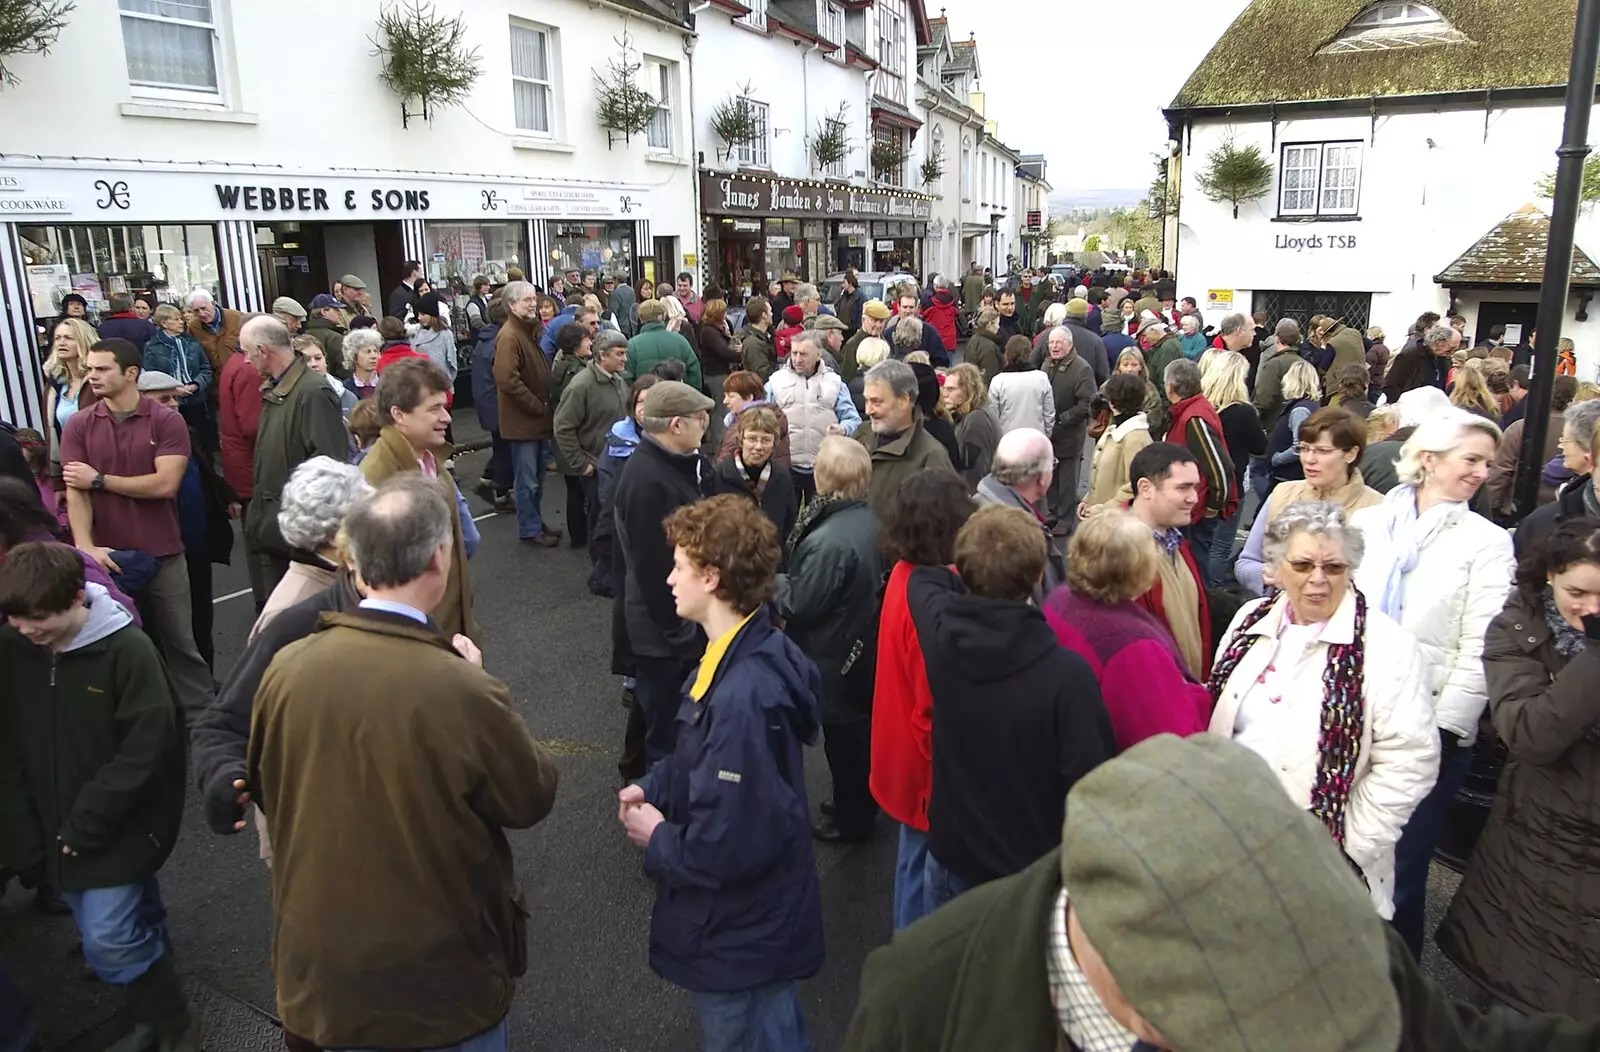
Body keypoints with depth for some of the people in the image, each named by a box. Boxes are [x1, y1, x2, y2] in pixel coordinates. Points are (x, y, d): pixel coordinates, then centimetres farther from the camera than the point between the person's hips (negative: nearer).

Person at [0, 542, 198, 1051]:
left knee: (108, 940, -6)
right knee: (130, 927, 14)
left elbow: (144, 750, -17)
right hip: (51, 829, 5)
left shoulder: (128, 650, -19)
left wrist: (86, 825, -16)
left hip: (118, 828, -5)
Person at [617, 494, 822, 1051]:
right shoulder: (749, 651, -2)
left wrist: (658, 840, -15)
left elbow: (728, 845, -32)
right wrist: (653, 787, -3)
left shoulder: (742, 696, -34)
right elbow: (702, 758, 13)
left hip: (739, 938, -9)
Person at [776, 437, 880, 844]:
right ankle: (862, 804, 43)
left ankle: (850, 818, 30)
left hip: (833, 651, -8)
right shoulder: (869, 520, -6)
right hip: (863, 640, 8)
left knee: (843, 735, 11)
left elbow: (799, 604, -25)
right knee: (860, 727, 23)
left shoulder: (828, 541, -32)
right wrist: (789, 578, 8)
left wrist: (773, 581, -6)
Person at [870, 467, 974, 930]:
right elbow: (940, 700, -25)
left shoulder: (905, 574, -2)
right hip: (932, 759, -9)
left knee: (915, 854, 25)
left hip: (905, 749, 9)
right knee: (927, 865, 9)